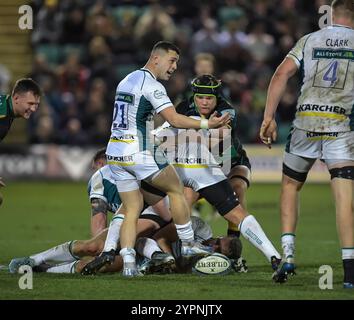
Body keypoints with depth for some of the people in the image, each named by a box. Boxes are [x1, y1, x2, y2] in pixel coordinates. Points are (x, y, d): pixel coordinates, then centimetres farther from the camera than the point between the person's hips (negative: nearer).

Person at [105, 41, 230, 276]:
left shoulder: (127, 81, 16)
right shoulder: (151, 85, -11)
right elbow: (174, 119, -21)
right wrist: (206, 124, -21)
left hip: (115, 152, 8)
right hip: (138, 153, -8)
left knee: (132, 210, 9)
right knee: (176, 189, 10)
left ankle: (128, 262, -4)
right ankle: (188, 244, 16)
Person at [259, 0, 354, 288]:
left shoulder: (309, 40, 10)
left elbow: (282, 74, 1)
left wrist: (269, 117, 0)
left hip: (306, 123, 2)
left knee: (290, 185, 19)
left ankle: (288, 254, 8)